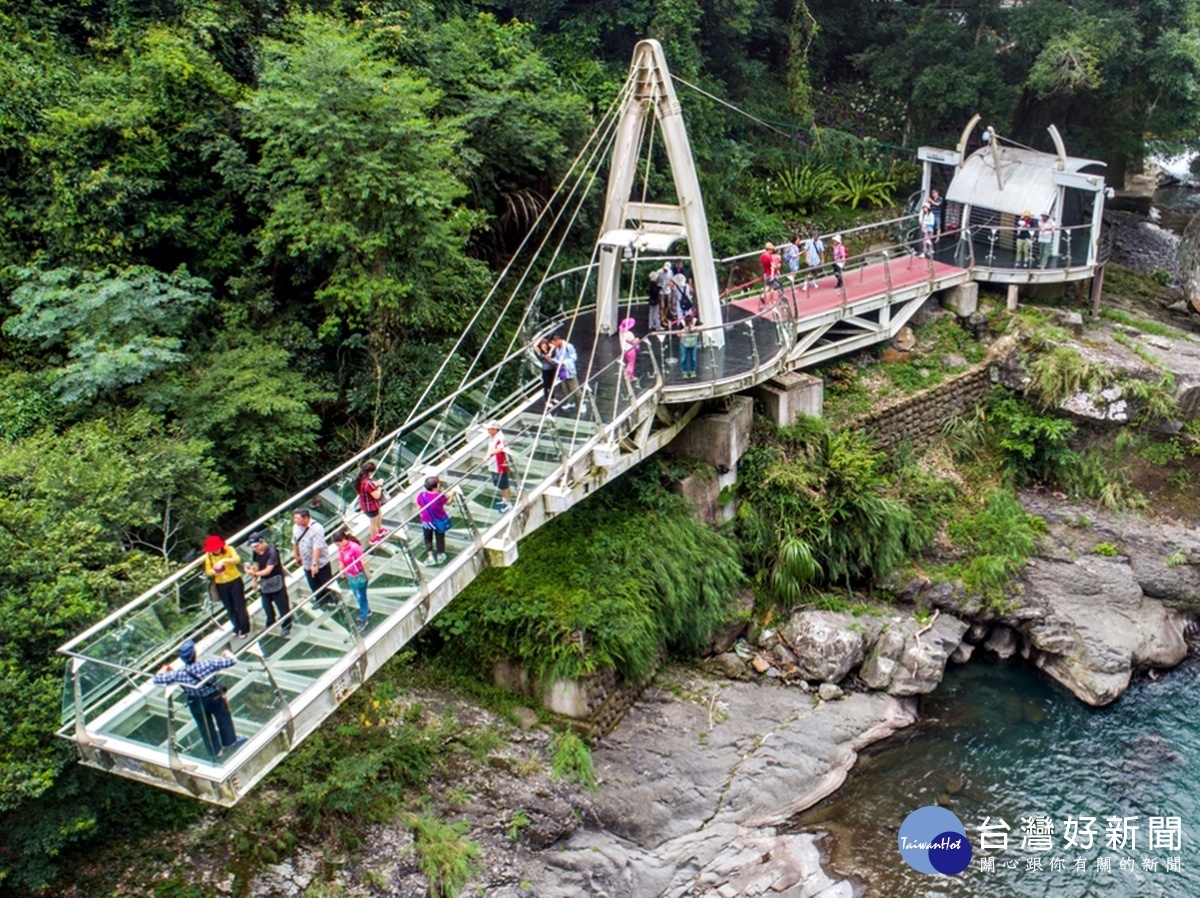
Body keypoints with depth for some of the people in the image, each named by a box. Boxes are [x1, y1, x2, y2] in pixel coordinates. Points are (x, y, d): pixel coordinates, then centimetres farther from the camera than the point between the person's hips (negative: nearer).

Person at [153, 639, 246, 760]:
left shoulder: (178, 674, -23)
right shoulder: (207, 665, -31)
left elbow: (157, 679, -12)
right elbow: (232, 661, -28)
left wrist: (164, 669, 9)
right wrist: (227, 653, -4)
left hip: (196, 704, 2)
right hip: (215, 698, -2)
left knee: (206, 727, 23)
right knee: (224, 719, 26)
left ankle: (215, 751, 40)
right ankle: (230, 741, 47)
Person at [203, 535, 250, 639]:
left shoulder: (229, 549, -15)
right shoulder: (208, 556, -6)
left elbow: (237, 559, -33)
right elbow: (208, 571, -5)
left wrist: (223, 560, -48)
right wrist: (213, 572, -28)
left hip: (235, 581, -3)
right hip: (221, 585, 3)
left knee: (239, 606, 3)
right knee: (230, 608, 15)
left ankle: (245, 629, 17)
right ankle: (237, 628, 35)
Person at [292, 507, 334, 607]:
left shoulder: (316, 528, -28)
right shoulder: (296, 527, -7)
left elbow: (317, 548, -30)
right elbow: (295, 543, 9)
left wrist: (314, 564, -32)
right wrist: (297, 556, 18)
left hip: (320, 563, -6)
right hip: (307, 564, 6)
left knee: (327, 584, 9)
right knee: (315, 586, 18)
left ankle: (333, 600, 28)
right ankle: (321, 602, 36)